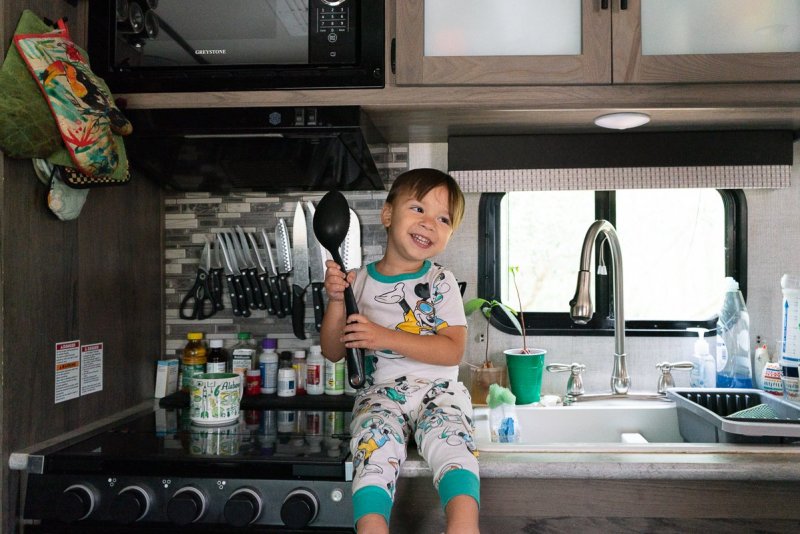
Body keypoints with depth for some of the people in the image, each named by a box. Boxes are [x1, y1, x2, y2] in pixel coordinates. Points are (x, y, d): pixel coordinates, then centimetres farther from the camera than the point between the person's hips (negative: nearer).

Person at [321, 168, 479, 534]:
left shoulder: (440, 282, 2)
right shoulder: (360, 282, 7)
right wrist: (336, 300, -7)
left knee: (451, 445, -30)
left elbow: (453, 351, -9)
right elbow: (333, 352, 10)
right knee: (374, 451, -29)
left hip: (437, 390, -1)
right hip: (381, 392, 1)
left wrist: (385, 337, -19)